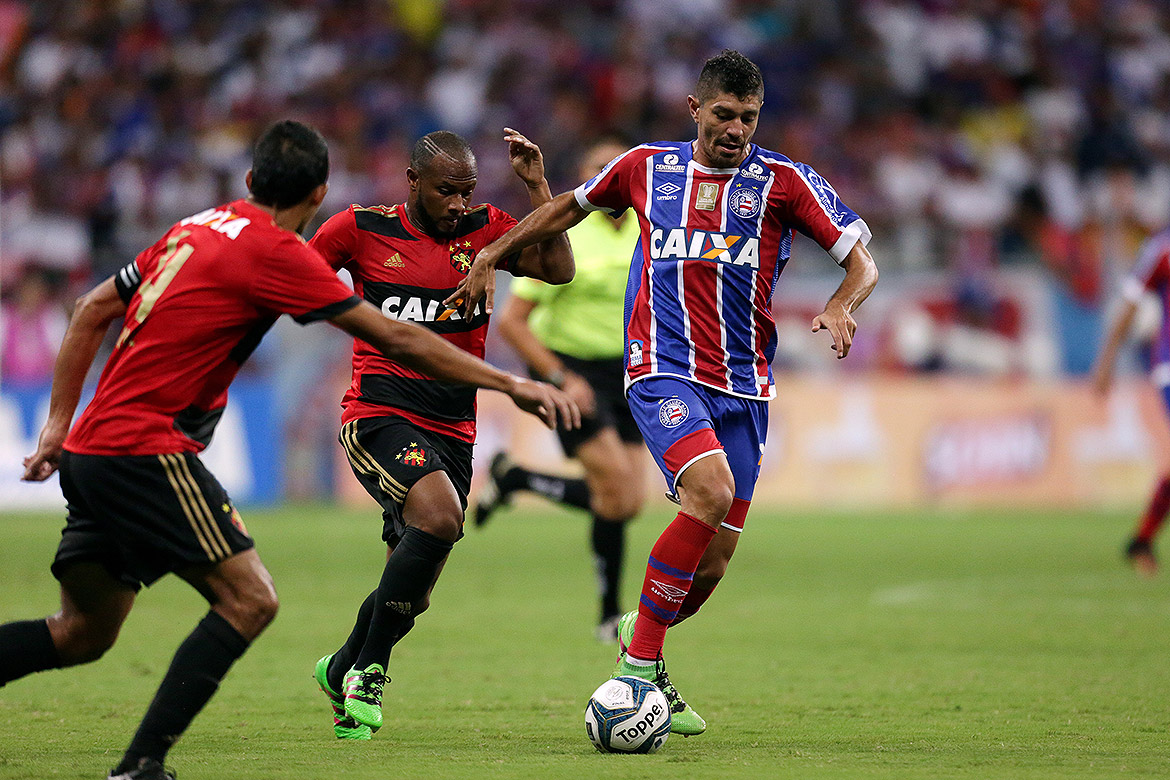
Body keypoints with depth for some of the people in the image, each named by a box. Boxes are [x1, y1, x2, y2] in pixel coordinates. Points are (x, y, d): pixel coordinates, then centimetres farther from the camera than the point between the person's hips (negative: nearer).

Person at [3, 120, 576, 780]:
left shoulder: (201, 228, 15)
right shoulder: (274, 251, -11)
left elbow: (91, 312, 19)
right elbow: (396, 339, -12)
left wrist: (59, 424, 21)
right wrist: (511, 385, -7)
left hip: (93, 449, 9)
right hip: (145, 450, -9)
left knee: (85, 634, 15)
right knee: (249, 600, -10)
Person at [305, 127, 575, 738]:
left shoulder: (483, 228, 7)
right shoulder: (360, 229, -1)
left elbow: (558, 269, -3)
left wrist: (536, 185, -8)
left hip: (452, 430, 5)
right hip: (379, 414, -5)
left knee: (411, 592, 7)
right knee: (439, 516, -31)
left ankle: (340, 672, 37)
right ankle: (370, 670, -16)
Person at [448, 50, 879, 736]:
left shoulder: (782, 181, 1)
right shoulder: (647, 167, 5)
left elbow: (863, 263, -2)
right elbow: (570, 208, 24)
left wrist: (840, 308, -23)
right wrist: (491, 257, 22)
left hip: (743, 388, 2)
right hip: (663, 370, -2)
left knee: (712, 567, 1)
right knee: (711, 492, -29)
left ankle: (640, 633, 33)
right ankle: (641, 661, -18)